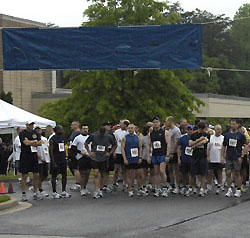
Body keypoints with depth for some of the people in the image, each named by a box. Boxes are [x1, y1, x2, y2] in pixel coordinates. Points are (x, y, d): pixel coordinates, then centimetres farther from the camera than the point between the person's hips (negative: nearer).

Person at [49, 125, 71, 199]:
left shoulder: (63, 138, 11)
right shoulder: (52, 139, -10)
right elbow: (51, 151, -12)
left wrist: (65, 158, 14)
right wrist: (53, 162, -16)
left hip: (63, 160, 7)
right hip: (56, 160, -7)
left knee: (64, 175, 6)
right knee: (54, 176, 1)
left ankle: (63, 192, 15)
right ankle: (54, 192, 8)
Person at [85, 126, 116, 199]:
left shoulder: (109, 137, -1)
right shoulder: (93, 135, -4)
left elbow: (114, 145, 13)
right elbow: (86, 143, 8)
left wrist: (110, 153, 4)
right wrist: (89, 152, 1)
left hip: (104, 158, 2)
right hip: (95, 158, -2)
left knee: (102, 175, 8)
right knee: (96, 174, -12)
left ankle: (99, 189, 24)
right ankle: (96, 191, -12)